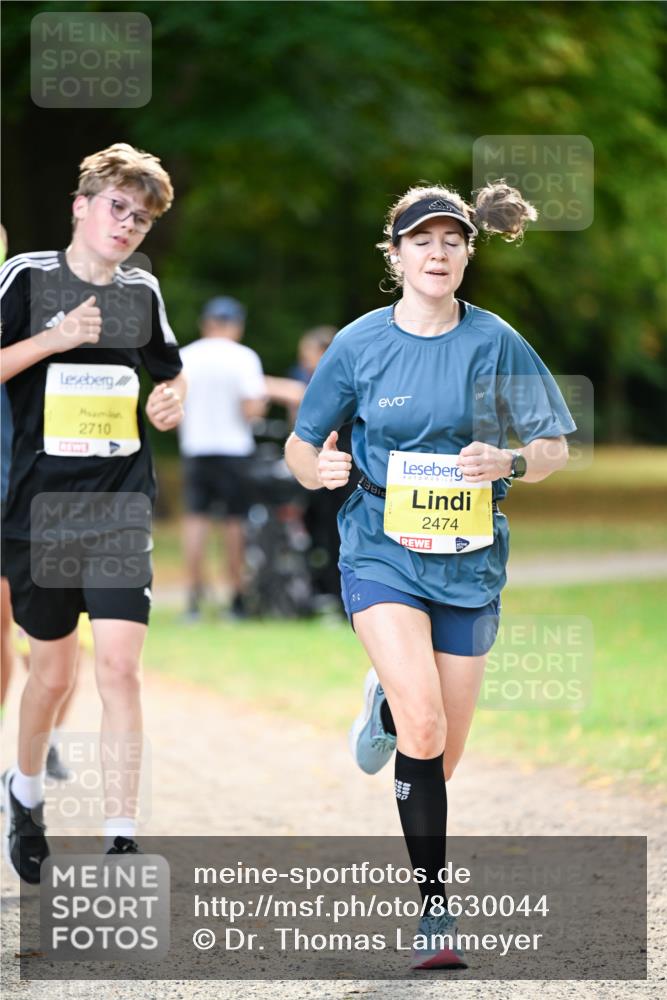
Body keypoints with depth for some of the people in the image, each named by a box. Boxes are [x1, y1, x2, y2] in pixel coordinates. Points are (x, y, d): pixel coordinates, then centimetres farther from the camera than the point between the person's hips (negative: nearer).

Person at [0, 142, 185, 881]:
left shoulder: (144, 292, 9)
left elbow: (169, 372, 25)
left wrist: (172, 400, 3)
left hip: (122, 510, 2)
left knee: (119, 668, -10)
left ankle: (121, 842, -9)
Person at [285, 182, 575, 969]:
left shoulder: (494, 343, -2)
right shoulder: (360, 344, -2)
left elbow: (555, 447, 4)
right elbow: (300, 445, 6)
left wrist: (509, 461, -17)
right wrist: (319, 467, -17)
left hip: (467, 562, 2)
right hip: (381, 551, -2)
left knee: (443, 753, 7)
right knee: (424, 732, -21)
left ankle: (389, 708, 44)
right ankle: (434, 905, -8)